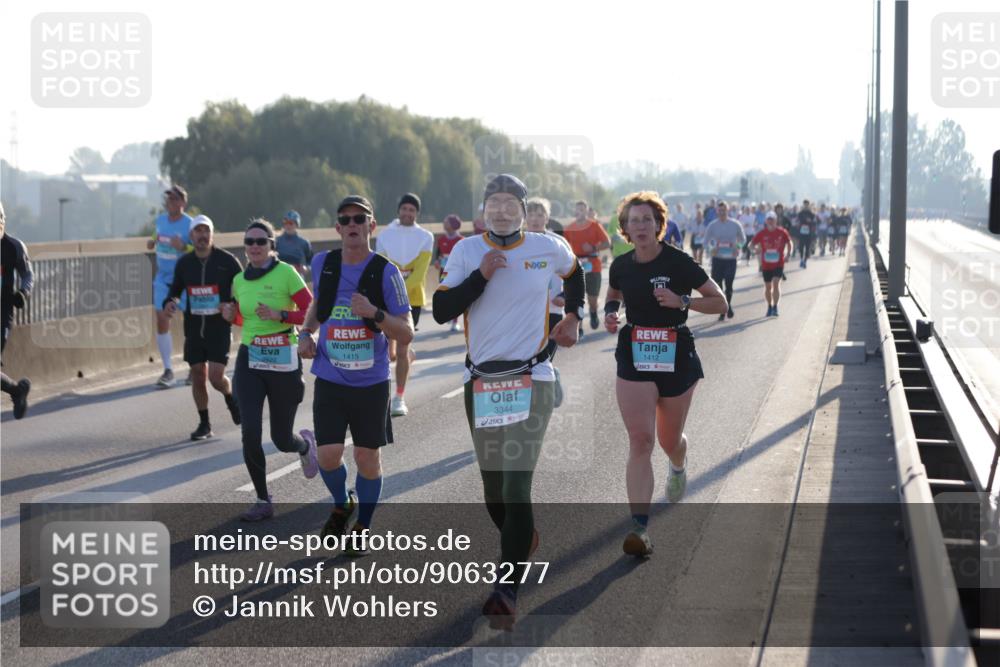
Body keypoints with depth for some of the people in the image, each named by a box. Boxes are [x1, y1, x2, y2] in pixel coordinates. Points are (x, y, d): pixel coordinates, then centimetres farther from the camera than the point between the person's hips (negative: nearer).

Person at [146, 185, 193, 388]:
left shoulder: (189, 225, -14)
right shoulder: (160, 220, 4)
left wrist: (183, 247, -31)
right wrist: (152, 242, 0)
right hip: (163, 280, 5)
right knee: (161, 321, -4)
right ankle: (168, 370, 1)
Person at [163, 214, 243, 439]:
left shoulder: (227, 261, -5)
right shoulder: (184, 263, 4)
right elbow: (175, 291, 17)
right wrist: (169, 303, -5)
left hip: (219, 328, -3)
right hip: (193, 328, 4)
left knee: (216, 376, -12)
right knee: (198, 376, 5)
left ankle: (230, 398, 22)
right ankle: (204, 423, 19)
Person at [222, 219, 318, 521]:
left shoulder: (286, 273, -9)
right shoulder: (239, 280, 7)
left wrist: (279, 315, -22)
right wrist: (231, 315, 1)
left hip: (282, 361, -4)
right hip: (249, 361, 4)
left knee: (281, 439, 5)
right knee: (250, 433, -10)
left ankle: (305, 445, 43)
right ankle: (263, 501, 3)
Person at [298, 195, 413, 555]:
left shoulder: (386, 272, -10)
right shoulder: (323, 264, 0)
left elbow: (406, 333, -10)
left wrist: (374, 313, -26)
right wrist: (306, 333, 5)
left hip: (371, 382, -2)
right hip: (330, 380, 2)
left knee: (368, 457, 6)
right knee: (328, 455, -6)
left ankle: (362, 528, 27)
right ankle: (342, 505, 26)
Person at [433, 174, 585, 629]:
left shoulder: (547, 248, 2)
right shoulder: (467, 250, 1)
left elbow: (574, 272, 25)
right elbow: (441, 311, -6)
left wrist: (573, 318, 17)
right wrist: (481, 276, -15)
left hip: (531, 380, -2)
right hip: (481, 381, 3)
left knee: (515, 487, -14)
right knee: (492, 490, 11)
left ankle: (507, 590, -15)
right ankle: (523, 542, 40)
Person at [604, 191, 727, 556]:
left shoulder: (679, 262, -10)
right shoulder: (622, 266, 0)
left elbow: (720, 302, -5)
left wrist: (682, 301, -20)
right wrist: (610, 313, 1)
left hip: (676, 357, -1)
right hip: (633, 358, 1)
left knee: (669, 439, 14)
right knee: (640, 441, -13)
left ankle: (678, 468, 55)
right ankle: (639, 527, -17)